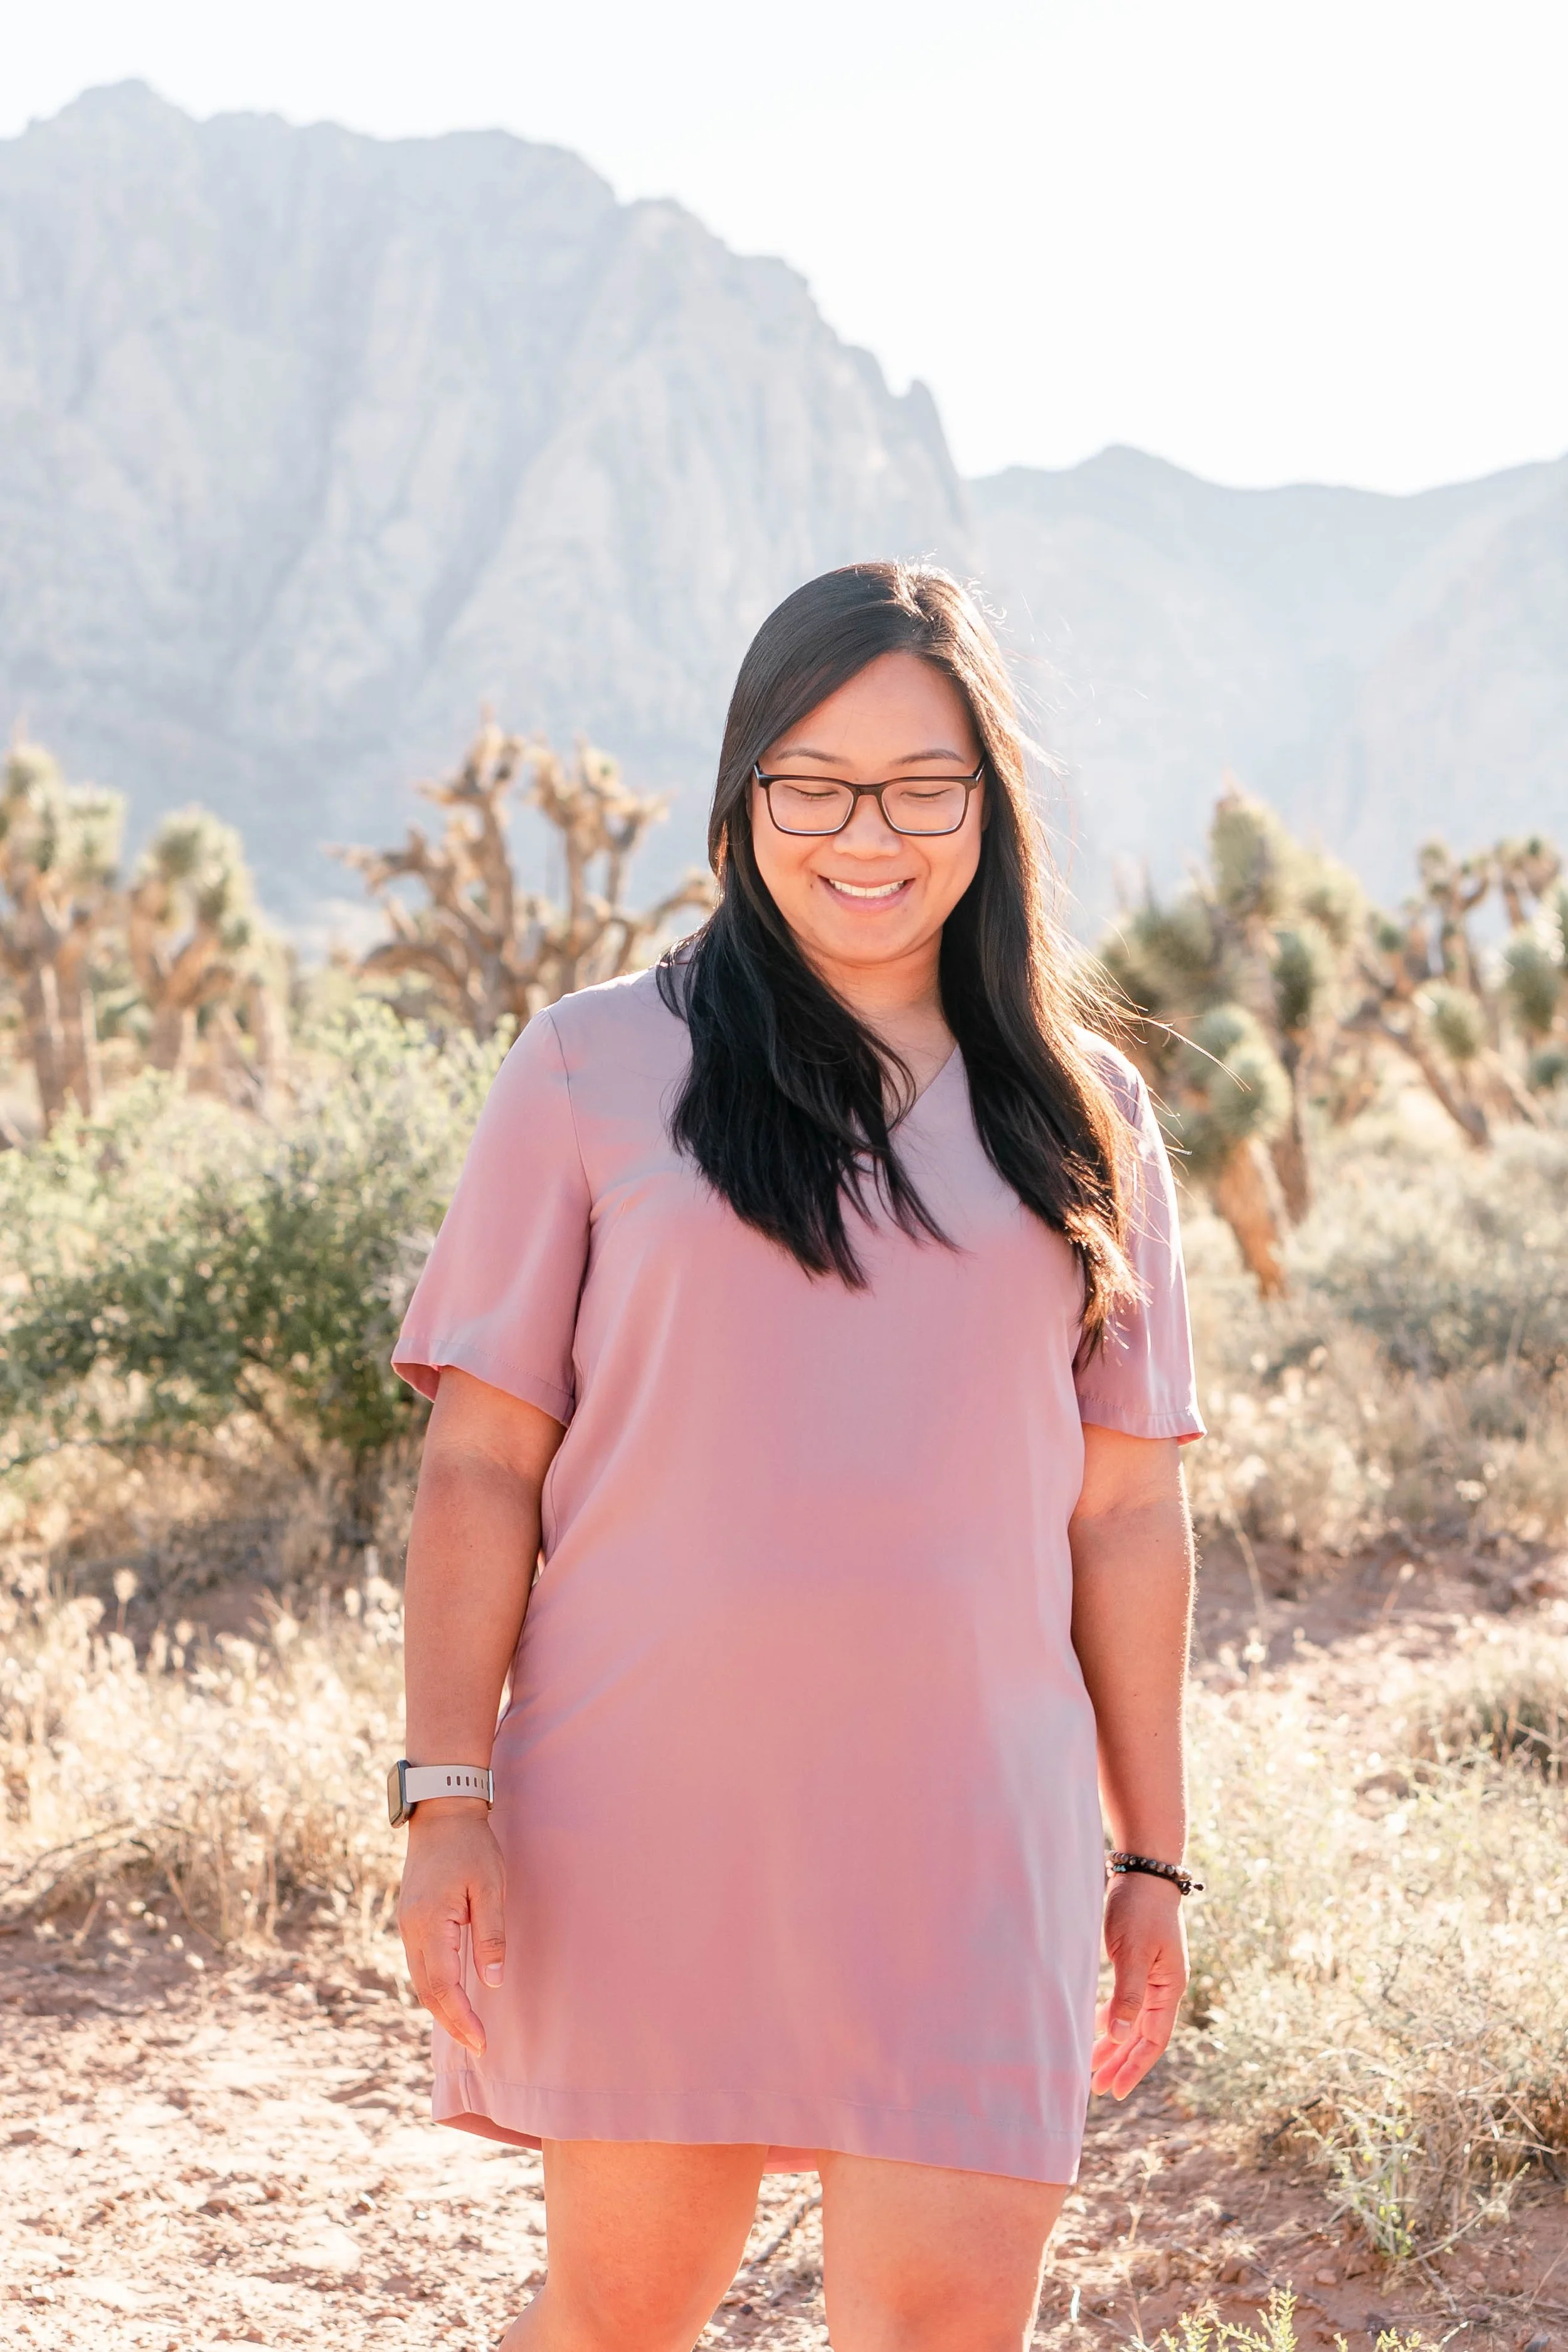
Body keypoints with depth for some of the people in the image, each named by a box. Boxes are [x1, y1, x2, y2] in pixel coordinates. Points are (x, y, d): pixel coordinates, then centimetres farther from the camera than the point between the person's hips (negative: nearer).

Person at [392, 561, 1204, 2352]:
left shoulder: (1079, 1117, 10)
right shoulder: (595, 1068, 3)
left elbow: (1127, 1516, 12)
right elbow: (482, 1463, 1)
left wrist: (1153, 1859, 11)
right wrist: (445, 1797, -6)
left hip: (967, 1838, 1)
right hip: (644, 1824, -1)